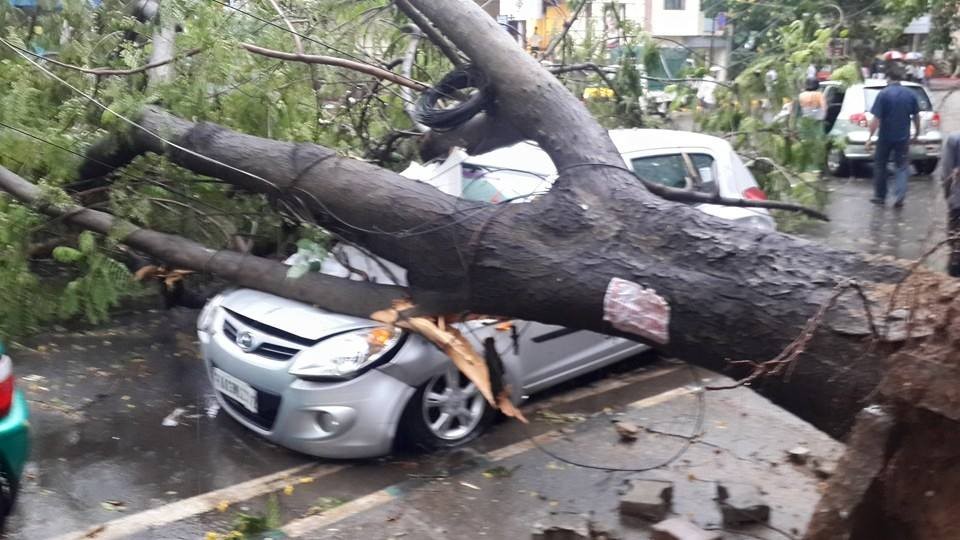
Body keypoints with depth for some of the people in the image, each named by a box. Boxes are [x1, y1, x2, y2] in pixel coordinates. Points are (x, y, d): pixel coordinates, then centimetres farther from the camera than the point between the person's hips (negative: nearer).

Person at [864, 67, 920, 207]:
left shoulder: (883, 94, -11)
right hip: (903, 137, 3)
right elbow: (916, 116, 9)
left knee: (880, 166, 12)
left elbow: (876, 119, -15)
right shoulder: (911, 94, 2)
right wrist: (917, 132, 24)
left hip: (885, 137, -3)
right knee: (901, 167, 8)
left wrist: (870, 137, -12)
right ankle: (899, 197, -4)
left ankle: (880, 196, 19)